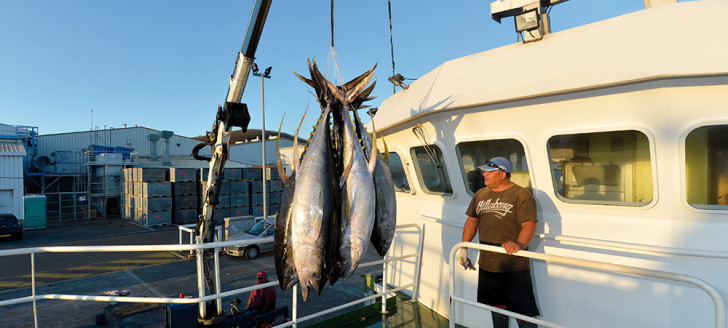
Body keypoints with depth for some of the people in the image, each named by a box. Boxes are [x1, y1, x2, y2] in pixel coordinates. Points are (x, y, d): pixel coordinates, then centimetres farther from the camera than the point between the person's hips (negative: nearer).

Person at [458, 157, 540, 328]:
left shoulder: (521, 195, -11)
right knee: (496, 306, 21)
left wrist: (519, 244, -36)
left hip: (515, 266, -6)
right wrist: (463, 247, 13)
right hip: (487, 264, 6)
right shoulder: (480, 195, 9)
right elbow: (472, 221, 15)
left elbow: (529, 225, -18)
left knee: (522, 310, 0)